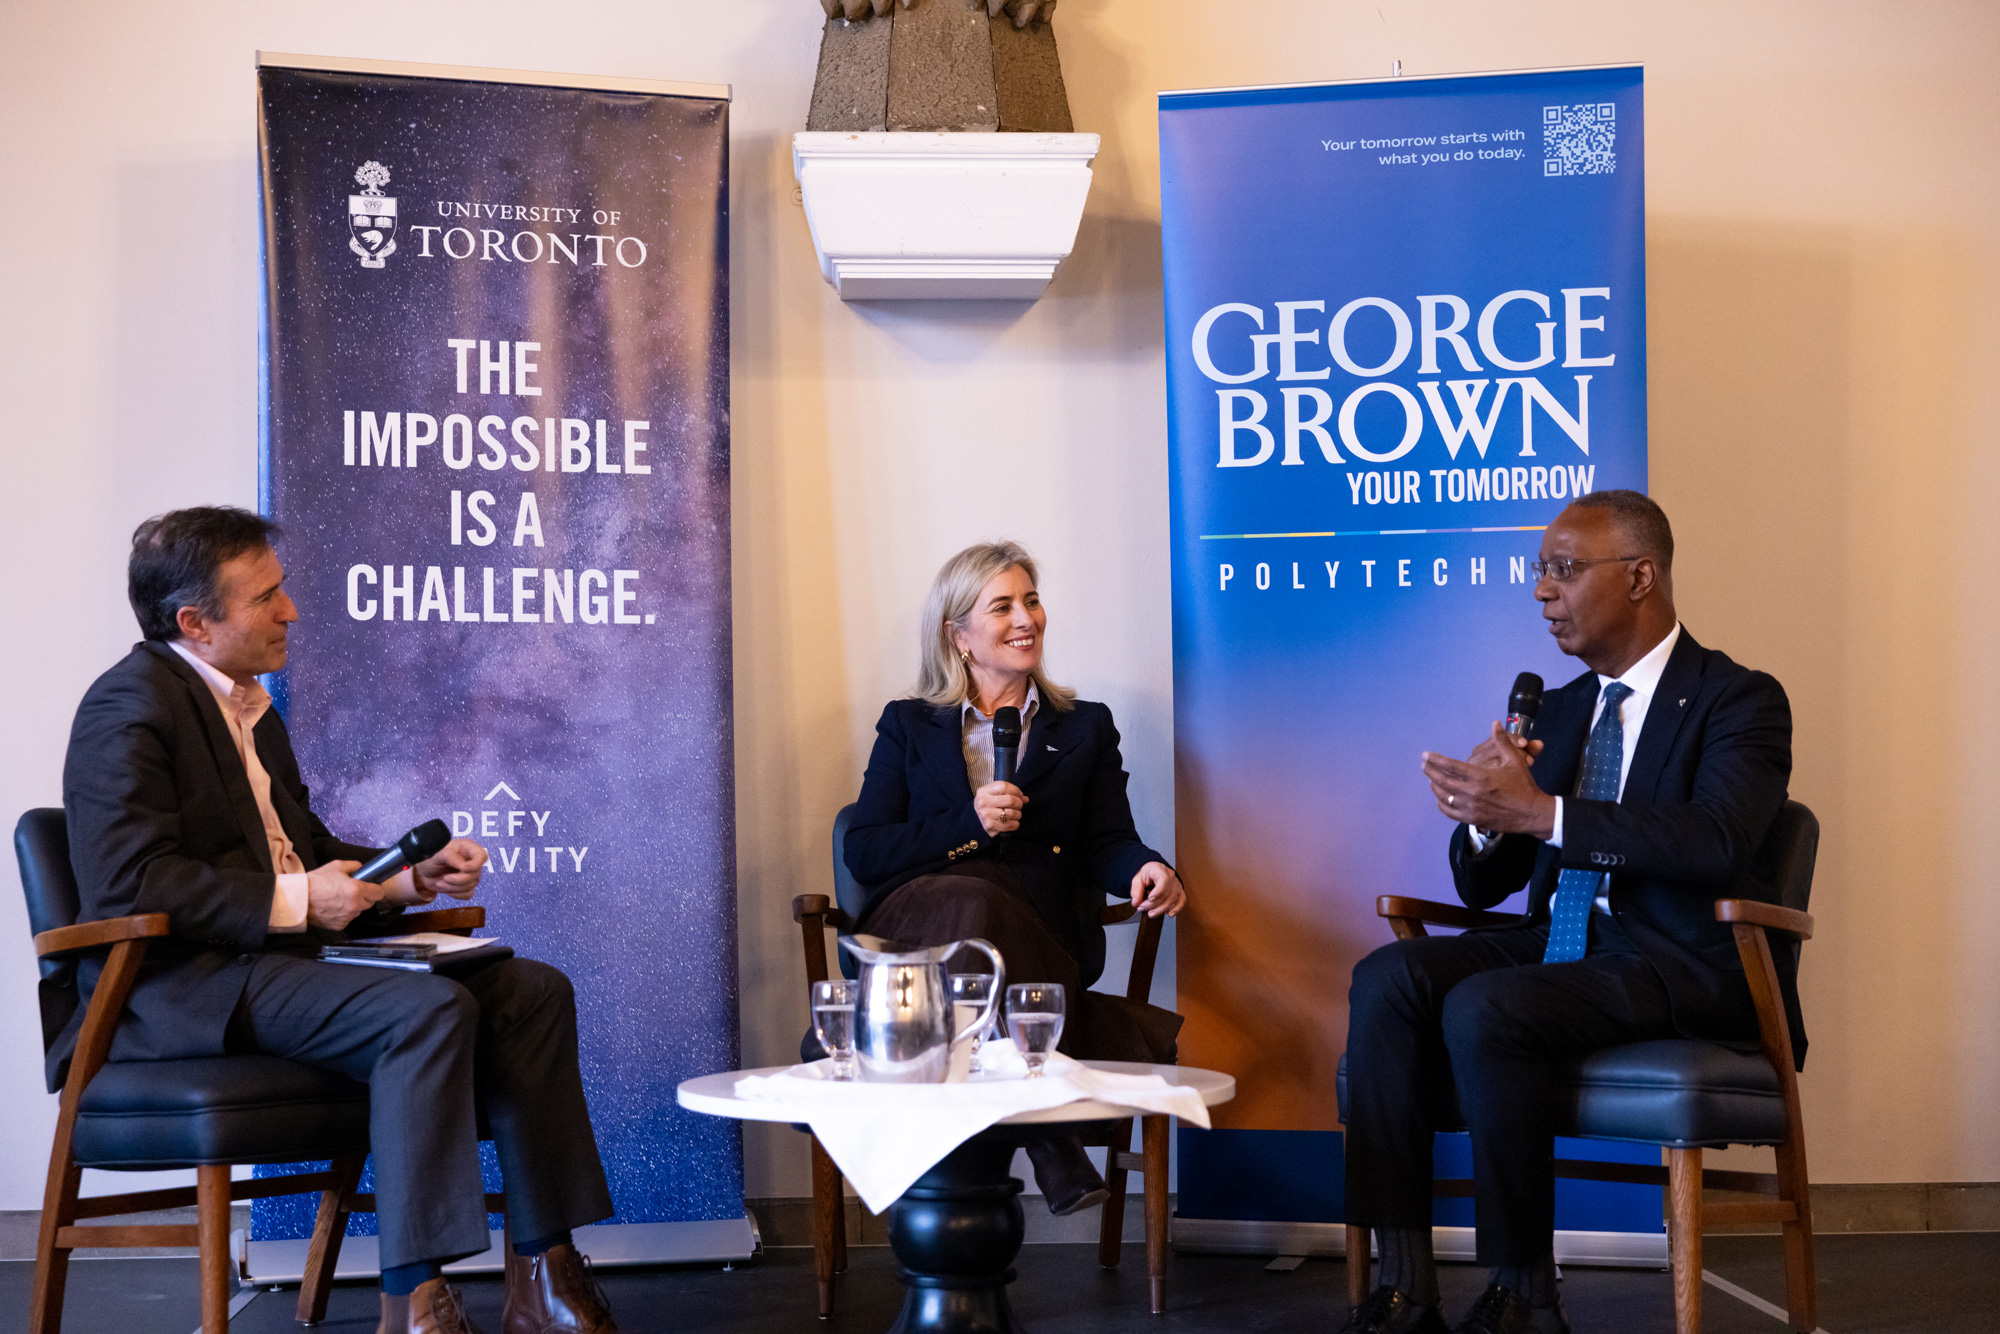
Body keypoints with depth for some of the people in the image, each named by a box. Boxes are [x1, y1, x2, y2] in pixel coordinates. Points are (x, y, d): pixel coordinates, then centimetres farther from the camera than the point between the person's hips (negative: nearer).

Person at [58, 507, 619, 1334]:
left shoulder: (247, 706, 21)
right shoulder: (132, 707, -10)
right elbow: (126, 884, -21)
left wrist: (414, 876, 9)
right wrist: (296, 902, -21)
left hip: (283, 953, 10)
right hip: (192, 983, -10)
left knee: (534, 992, -2)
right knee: (431, 1009, -31)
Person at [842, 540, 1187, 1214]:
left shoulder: (1086, 728, 23)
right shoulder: (908, 726, 21)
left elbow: (1106, 843, 9)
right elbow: (863, 851, 10)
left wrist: (1145, 868, -17)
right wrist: (969, 824, -5)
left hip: (1039, 933, 0)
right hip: (917, 925, 0)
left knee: (987, 914, -37)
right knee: (973, 904, -38)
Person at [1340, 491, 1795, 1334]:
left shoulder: (1739, 701, -3)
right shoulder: (1559, 710, 18)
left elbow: (1717, 839, -24)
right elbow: (1482, 885, 17)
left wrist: (1540, 812, -28)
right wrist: (1485, 818, -8)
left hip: (1682, 966, -7)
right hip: (1558, 943, 7)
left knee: (1483, 1007, -31)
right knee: (1388, 979, -18)